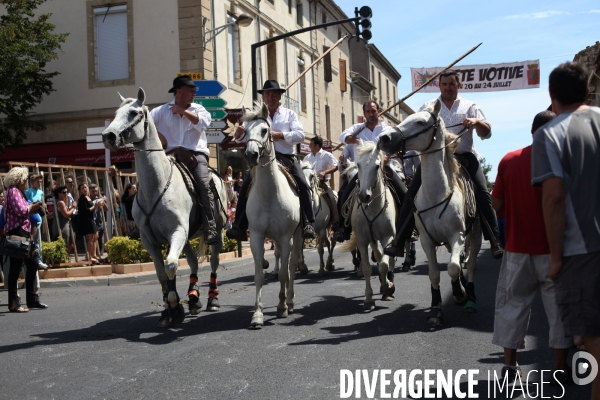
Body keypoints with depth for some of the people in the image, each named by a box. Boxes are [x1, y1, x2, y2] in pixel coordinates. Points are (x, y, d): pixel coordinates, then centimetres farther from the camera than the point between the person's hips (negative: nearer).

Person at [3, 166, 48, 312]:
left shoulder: (18, 192, 20)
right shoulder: (13, 191, -10)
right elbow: (20, 211, -21)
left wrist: (32, 208, 5)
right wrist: (32, 207, -3)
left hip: (24, 232, 10)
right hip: (16, 233, -10)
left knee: (32, 264, 13)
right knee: (15, 267, -7)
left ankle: (32, 299, 20)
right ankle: (13, 303, -3)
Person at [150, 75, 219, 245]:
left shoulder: (198, 109, 15)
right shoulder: (163, 110, 13)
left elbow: (203, 122, -6)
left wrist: (183, 111, -6)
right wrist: (155, 134, -8)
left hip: (195, 153, -1)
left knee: (204, 184, -27)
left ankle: (211, 229, -29)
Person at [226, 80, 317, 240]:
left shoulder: (289, 114, 14)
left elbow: (300, 135, 0)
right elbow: (241, 137, 9)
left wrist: (280, 135, -15)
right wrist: (239, 133, -17)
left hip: (286, 158, 0)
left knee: (303, 185, -21)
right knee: (246, 186, -18)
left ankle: (308, 224, -17)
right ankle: (239, 227, -14)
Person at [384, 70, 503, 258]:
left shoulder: (469, 106, 13)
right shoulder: (428, 107, 14)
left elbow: (486, 133, 7)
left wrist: (476, 122, -14)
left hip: (464, 156, 0)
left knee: (483, 194, -13)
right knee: (412, 195, -8)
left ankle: (495, 241, -6)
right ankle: (398, 241, -3)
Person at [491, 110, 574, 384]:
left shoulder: (509, 161, -3)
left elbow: (496, 204, 0)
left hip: (517, 247, 2)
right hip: (552, 249, -2)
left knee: (513, 303, 12)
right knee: (558, 306, 10)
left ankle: (510, 365, 16)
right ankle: (560, 367, 16)